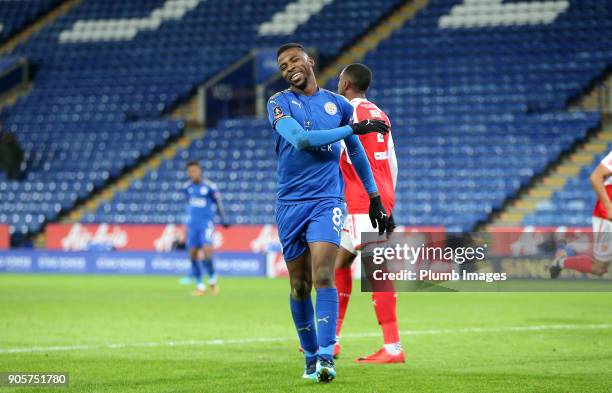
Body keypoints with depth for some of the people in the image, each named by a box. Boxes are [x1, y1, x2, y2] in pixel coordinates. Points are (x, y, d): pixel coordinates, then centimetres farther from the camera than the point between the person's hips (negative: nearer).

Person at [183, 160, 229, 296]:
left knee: (207, 251, -18)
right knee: (193, 253, -1)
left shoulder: (210, 187, -9)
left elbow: (218, 203, 2)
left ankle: (212, 279, 8)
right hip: (192, 224, 4)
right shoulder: (187, 187, 5)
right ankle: (200, 286, 10)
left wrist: (224, 220, 10)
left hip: (206, 223, -4)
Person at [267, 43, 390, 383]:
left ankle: (325, 358, -21)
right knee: (300, 286, 5)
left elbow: (357, 153, 22)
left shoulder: (338, 105, 10)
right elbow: (301, 139, -15)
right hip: (291, 203, 0)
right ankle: (311, 357, 18)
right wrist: (353, 129, -13)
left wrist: (375, 197, 24)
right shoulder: (279, 104, 2)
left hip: (327, 201, 0)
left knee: (323, 277, -17)